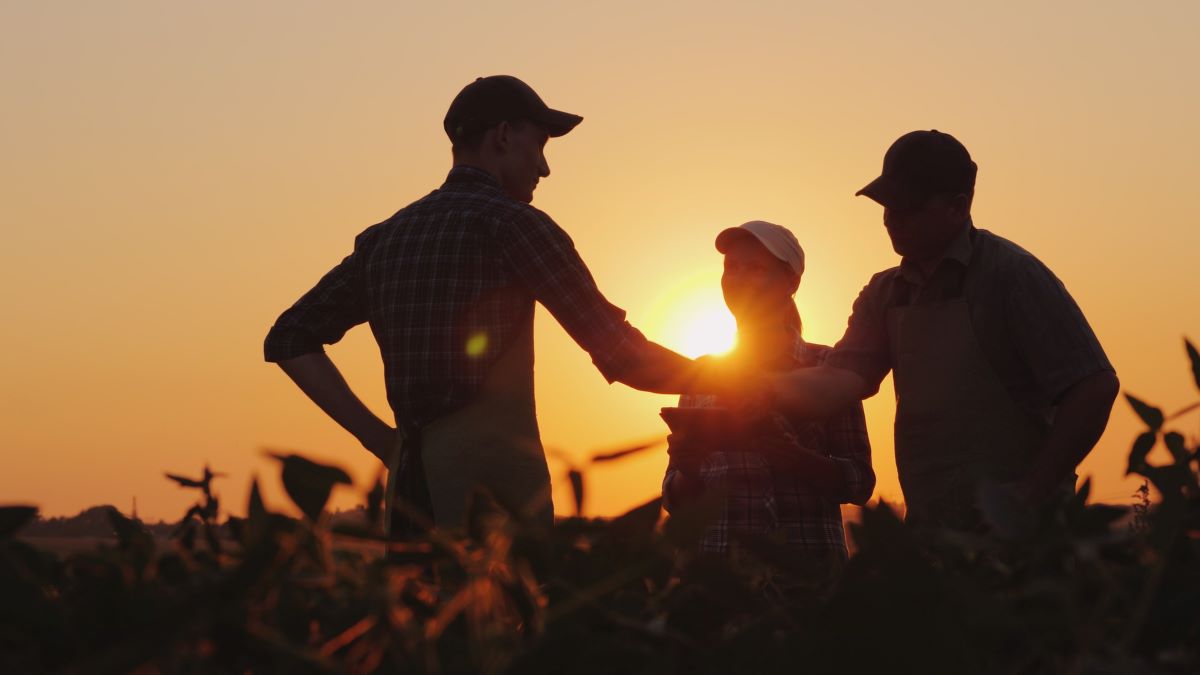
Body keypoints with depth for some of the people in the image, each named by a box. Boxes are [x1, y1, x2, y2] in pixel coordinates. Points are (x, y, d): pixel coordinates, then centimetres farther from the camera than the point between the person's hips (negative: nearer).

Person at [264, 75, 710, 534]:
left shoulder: (384, 238, 15)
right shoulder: (511, 223, -5)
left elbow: (289, 338, 17)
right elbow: (623, 356, -7)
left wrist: (376, 436, 12)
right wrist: (712, 375, 11)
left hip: (410, 483, 7)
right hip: (493, 483, -7)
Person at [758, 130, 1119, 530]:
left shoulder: (1009, 273, -10)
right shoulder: (885, 294, 11)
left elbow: (1094, 386, -14)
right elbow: (843, 380, -2)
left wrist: (1032, 495, -17)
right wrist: (759, 389, -20)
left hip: (1014, 528, -6)